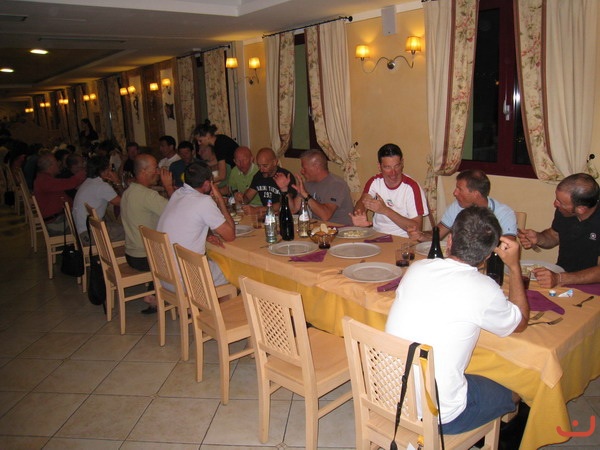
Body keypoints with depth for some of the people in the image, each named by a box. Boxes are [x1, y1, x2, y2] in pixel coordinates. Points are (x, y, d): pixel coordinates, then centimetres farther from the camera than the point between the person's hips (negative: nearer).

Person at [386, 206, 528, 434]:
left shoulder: (416, 268, -5)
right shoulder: (484, 290, -18)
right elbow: (520, 323, 5)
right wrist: (514, 267, 9)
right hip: (437, 415, -5)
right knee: (512, 395, 21)